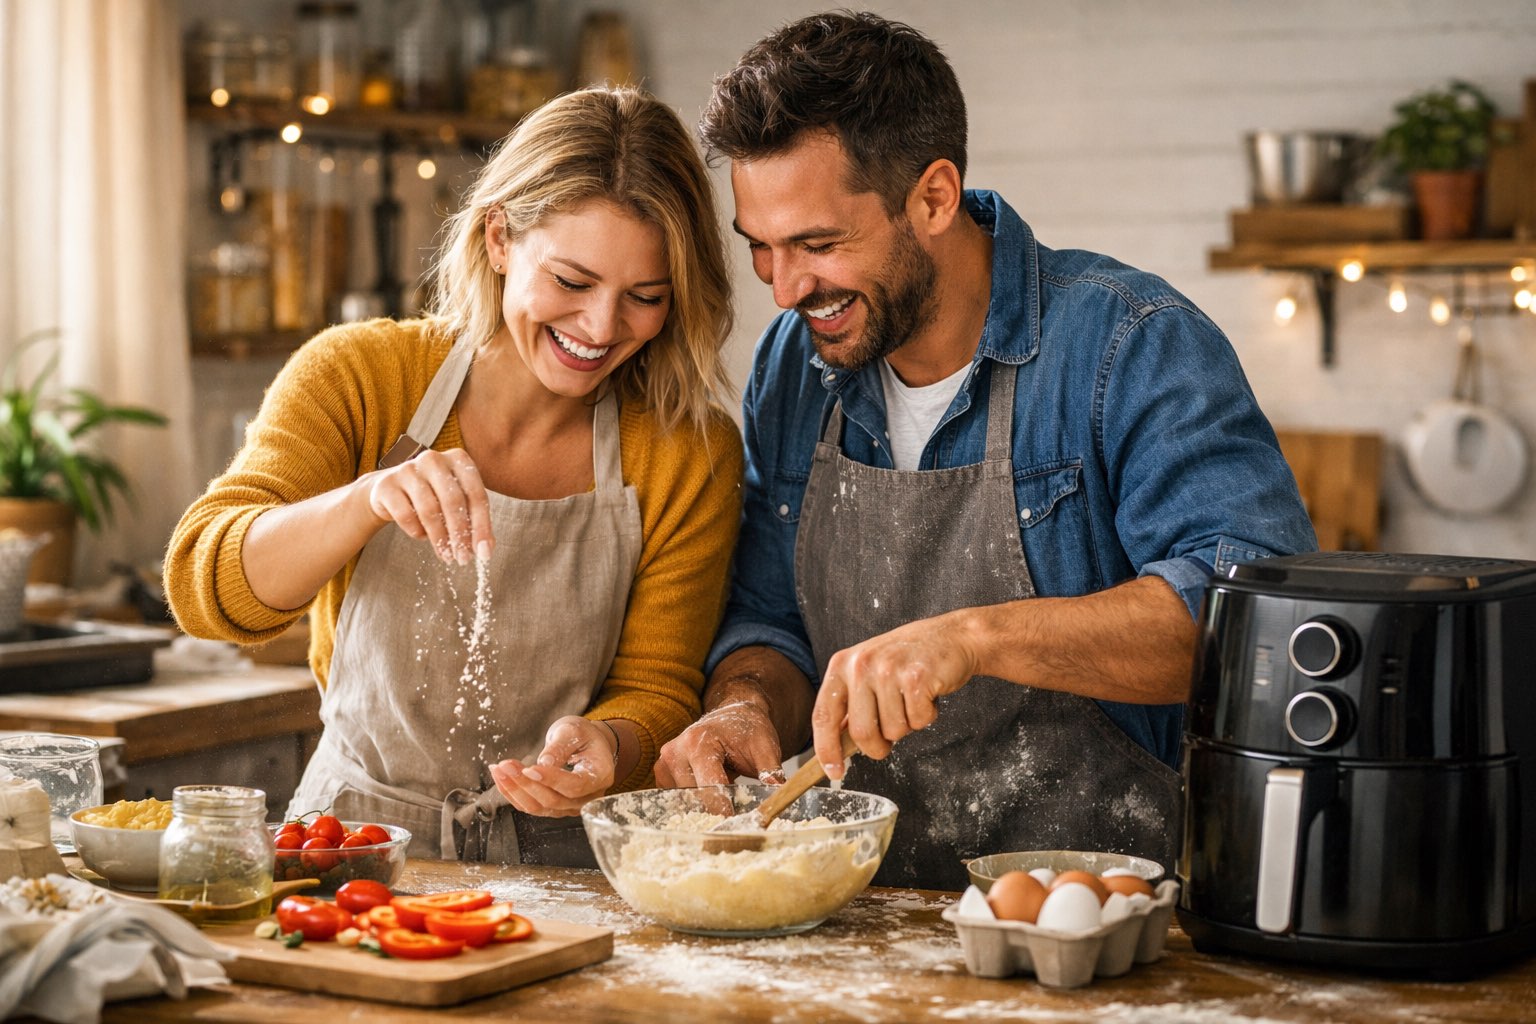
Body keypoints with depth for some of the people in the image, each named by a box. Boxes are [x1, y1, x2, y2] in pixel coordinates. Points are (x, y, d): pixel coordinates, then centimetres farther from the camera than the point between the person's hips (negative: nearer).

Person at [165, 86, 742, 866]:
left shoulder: (691, 456, -3)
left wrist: (605, 745, -24)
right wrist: (368, 500, -35)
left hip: (559, 863, 1)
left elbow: (658, 691, 1)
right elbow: (202, 586, -16)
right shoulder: (358, 377, -5)